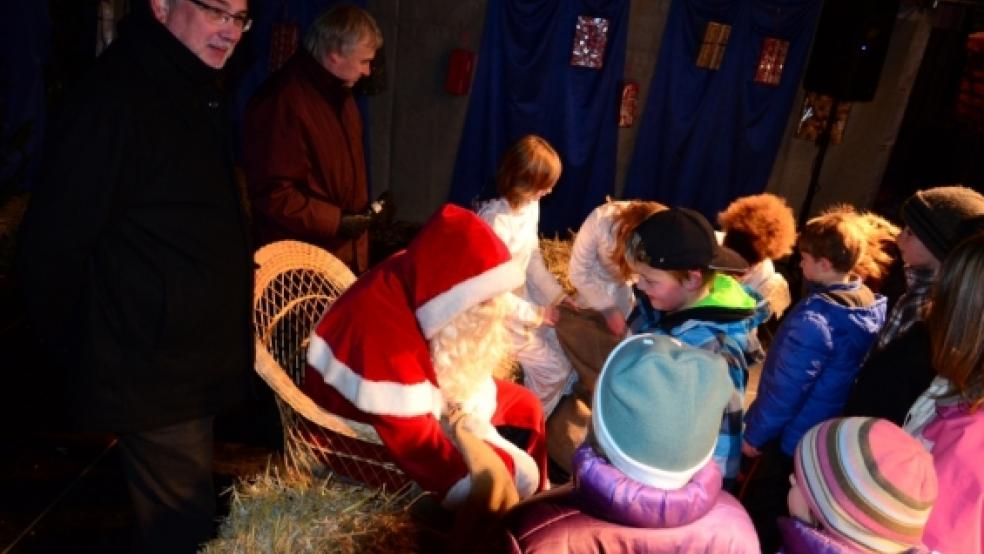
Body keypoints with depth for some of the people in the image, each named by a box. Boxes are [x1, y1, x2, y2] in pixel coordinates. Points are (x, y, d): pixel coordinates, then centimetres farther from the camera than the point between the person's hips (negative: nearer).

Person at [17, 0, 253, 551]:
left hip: (195, 363, 9)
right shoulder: (115, 101, -20)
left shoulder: (194, 94, 11)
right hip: (154, 377, -9)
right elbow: (54, 246, -19)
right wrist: (84, 353, -7)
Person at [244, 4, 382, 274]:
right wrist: (335, 221, -19)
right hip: (303, 257, -9)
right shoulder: (284, 101, -20)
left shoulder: (339, 94, 12)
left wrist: (363, 210, 11)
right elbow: (271, 193, -22)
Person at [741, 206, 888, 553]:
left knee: (756, 517, 8)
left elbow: (786, 386, -23)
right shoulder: (872, 305, -2)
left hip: (795, 438, -8)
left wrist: (754, 433, -10)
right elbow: (842, 377, 6)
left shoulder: (815, 317, -27)